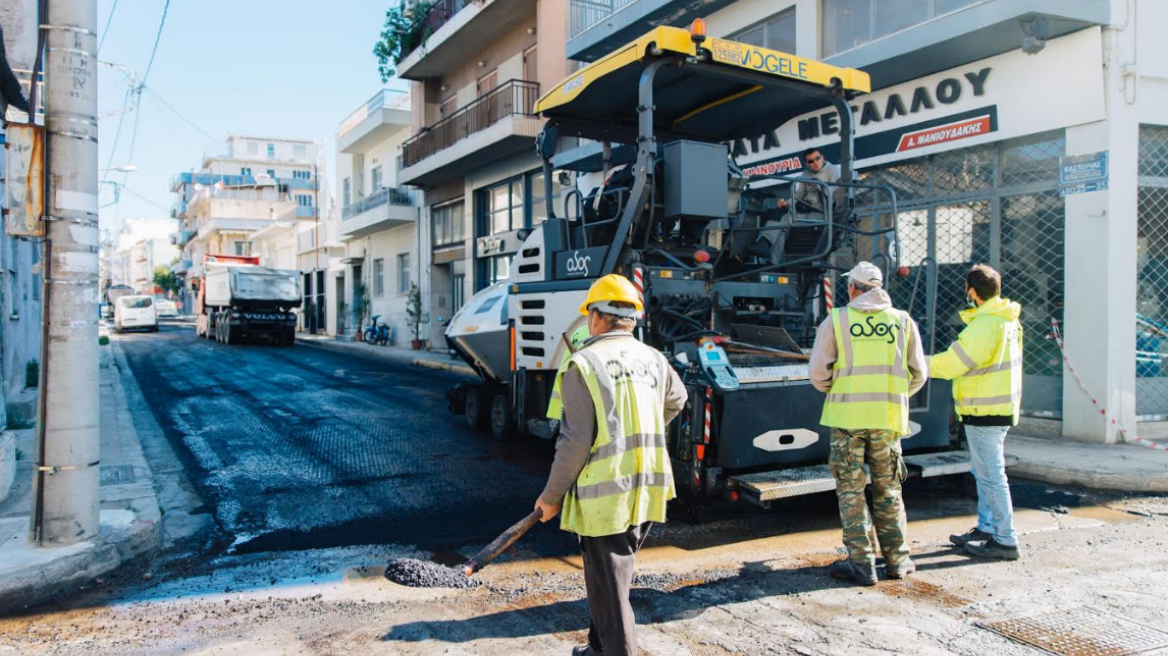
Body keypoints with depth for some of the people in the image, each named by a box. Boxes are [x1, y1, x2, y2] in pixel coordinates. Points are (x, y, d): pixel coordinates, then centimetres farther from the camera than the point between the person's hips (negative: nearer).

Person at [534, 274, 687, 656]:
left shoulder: (585, 363, -12)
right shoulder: (654, 359, 7)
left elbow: (576, 441, -15)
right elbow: (675, 401, 28)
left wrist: (552, 494, -3)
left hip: (605, 495, -7)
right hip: (647, 491, 7)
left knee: (610, 591, 4)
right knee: (609, 577, 24)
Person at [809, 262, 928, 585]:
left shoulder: (836, 320, -2)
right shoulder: (903, 320, 5)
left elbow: (818, 373, -5)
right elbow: (918, 374, 8)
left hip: (847, 415, -2)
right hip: (889, 417, 3)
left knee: (851, 491, 6)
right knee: (888, 489, 15)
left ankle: (861, 563, 9)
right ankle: (897, 560, 22)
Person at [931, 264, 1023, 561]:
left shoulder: (985, 325, -21)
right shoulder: (1007, 320, 11)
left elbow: (951, 363, -20)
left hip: (986, 410, -10)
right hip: (1001, 406, 10)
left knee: (991, 475, -3)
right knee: (985, 472, 19)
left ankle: (1005, 541, 3)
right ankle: (986, 528, 30)